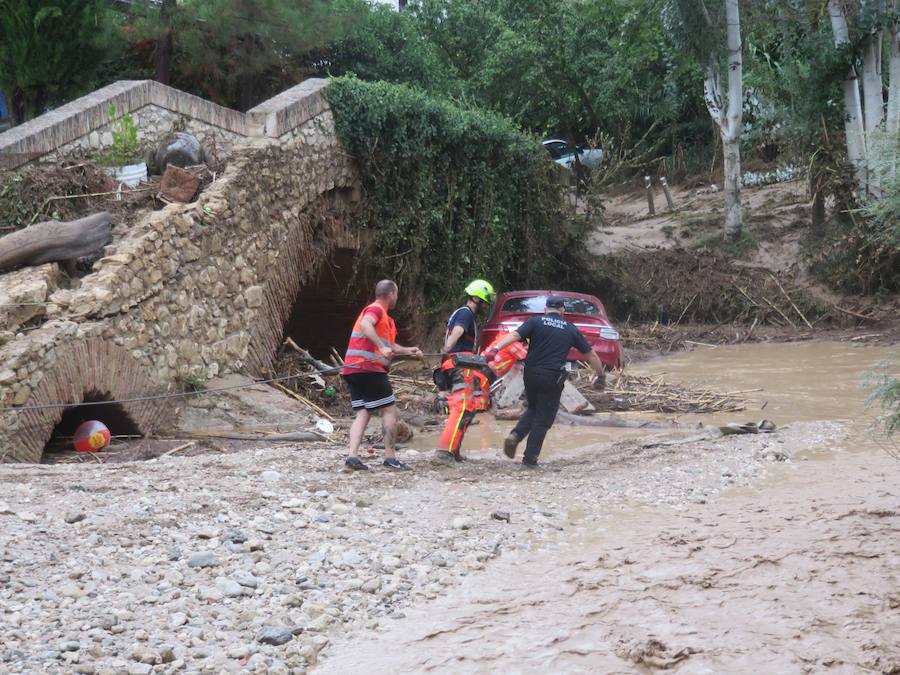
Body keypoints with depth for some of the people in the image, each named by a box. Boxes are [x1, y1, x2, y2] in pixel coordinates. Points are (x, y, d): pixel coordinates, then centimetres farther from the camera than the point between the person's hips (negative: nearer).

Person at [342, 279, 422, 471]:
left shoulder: (383, 316, 25)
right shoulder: (375, 309, -7)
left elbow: (389, 346, 31)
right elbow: (365, 325, -29)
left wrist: (408, 351, 20)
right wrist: (382, 347, -35)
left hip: (353, 369, 9)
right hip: (369, 369, -9)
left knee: (363, 413, 5)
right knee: (389, 410, -1)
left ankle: (353, 455, -9)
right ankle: (390, 456, 0)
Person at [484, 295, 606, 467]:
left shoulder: (535, 322, 5)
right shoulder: (571, 329, 9)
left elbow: (515, 335, -12)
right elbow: (591, 355, 14)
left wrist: (495, 348, -22)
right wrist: (600, 376, 26)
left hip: (531, 374, 2)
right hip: (553, 378, -2)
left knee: (532, 409, 24)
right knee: (543, 419, 7)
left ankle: (515, 436, 1)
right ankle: (530, 457, 3)